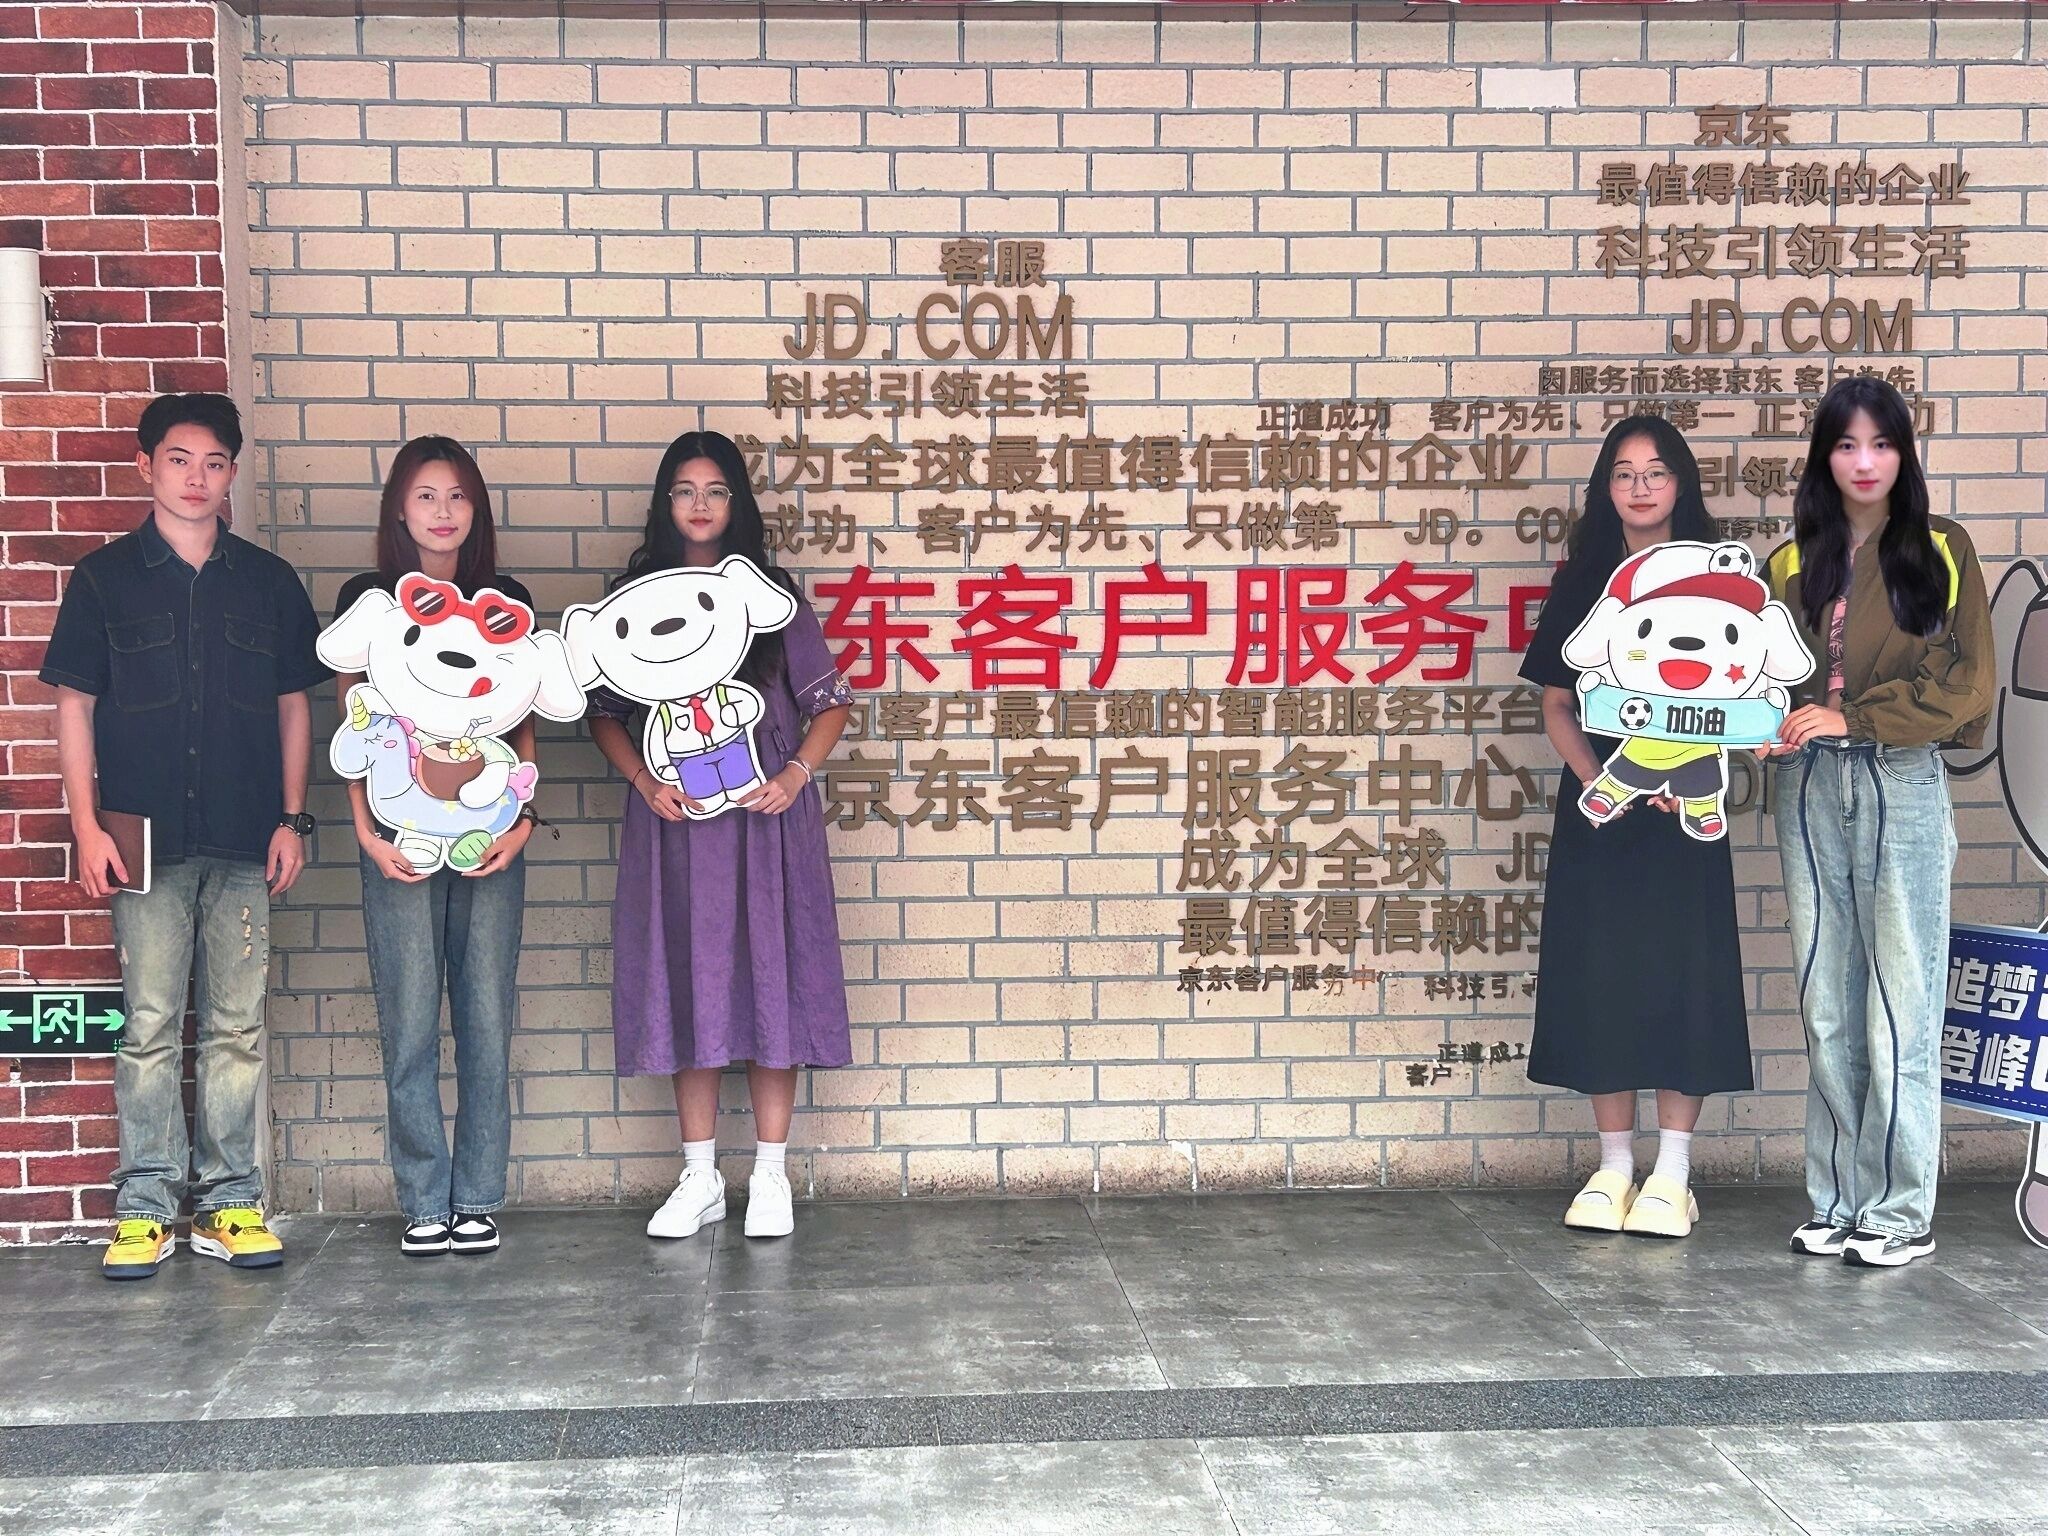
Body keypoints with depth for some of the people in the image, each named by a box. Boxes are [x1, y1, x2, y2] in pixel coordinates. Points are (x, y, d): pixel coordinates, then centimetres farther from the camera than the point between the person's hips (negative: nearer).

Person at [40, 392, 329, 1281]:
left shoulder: (268, 581, 8)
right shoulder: (105, 578, 4)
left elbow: (293, 704, 11)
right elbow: (75, 706, 4)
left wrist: (292, 820, 4)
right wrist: (87, 825, -4)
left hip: (244, 842, 2)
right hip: (147, 841, -1)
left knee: (236, 1027, 5)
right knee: (150, 1026, 2)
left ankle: (228, 1200, 13)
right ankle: (146, 1205, 10)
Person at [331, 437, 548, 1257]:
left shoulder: (506, 600, 9)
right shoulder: (366, 599, 4)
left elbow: (523, 723, 10)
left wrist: (523, 818, -2)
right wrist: (366, 829, -6)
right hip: (400, 834, -1)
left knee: (486, 1019, 3)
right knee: (410, 1021, 0)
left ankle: (477, 1199, 12)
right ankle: (424, 1203, 10)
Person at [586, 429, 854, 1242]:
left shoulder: (771, 595, 5)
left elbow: (829, 700, 5)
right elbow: (604, 712, 8)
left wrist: (795, 774, -10)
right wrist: (646, 781, -8)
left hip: (763, 814, -1)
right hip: (674, 817, 1)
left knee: (768, 980, -1)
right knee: (686, 984, 4)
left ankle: (770, 1175, 9)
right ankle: (700, 1177, 14)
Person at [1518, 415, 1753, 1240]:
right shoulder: (1581, 582, 7)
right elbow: (1557, 703, 6)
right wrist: (1594, 777, -11)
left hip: (1683, 808, -1)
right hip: (1598, 806, 2)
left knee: (1680, 972, -2)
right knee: (1598, 972, 2)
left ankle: (1672, 1172, 6)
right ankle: (1614, 1164, 12)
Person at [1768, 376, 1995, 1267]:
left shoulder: (1940, 552, 4)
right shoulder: (1792, 564, 12)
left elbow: (1964, 680, -3)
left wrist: (1850, 718, -11)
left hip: (1902, 786, -3)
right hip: (1810, 791, 3)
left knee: (1899, 1002, -2)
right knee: (1826, 1004, 6)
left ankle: (1903, 1212, 5)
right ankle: (1838, 1201, 14)